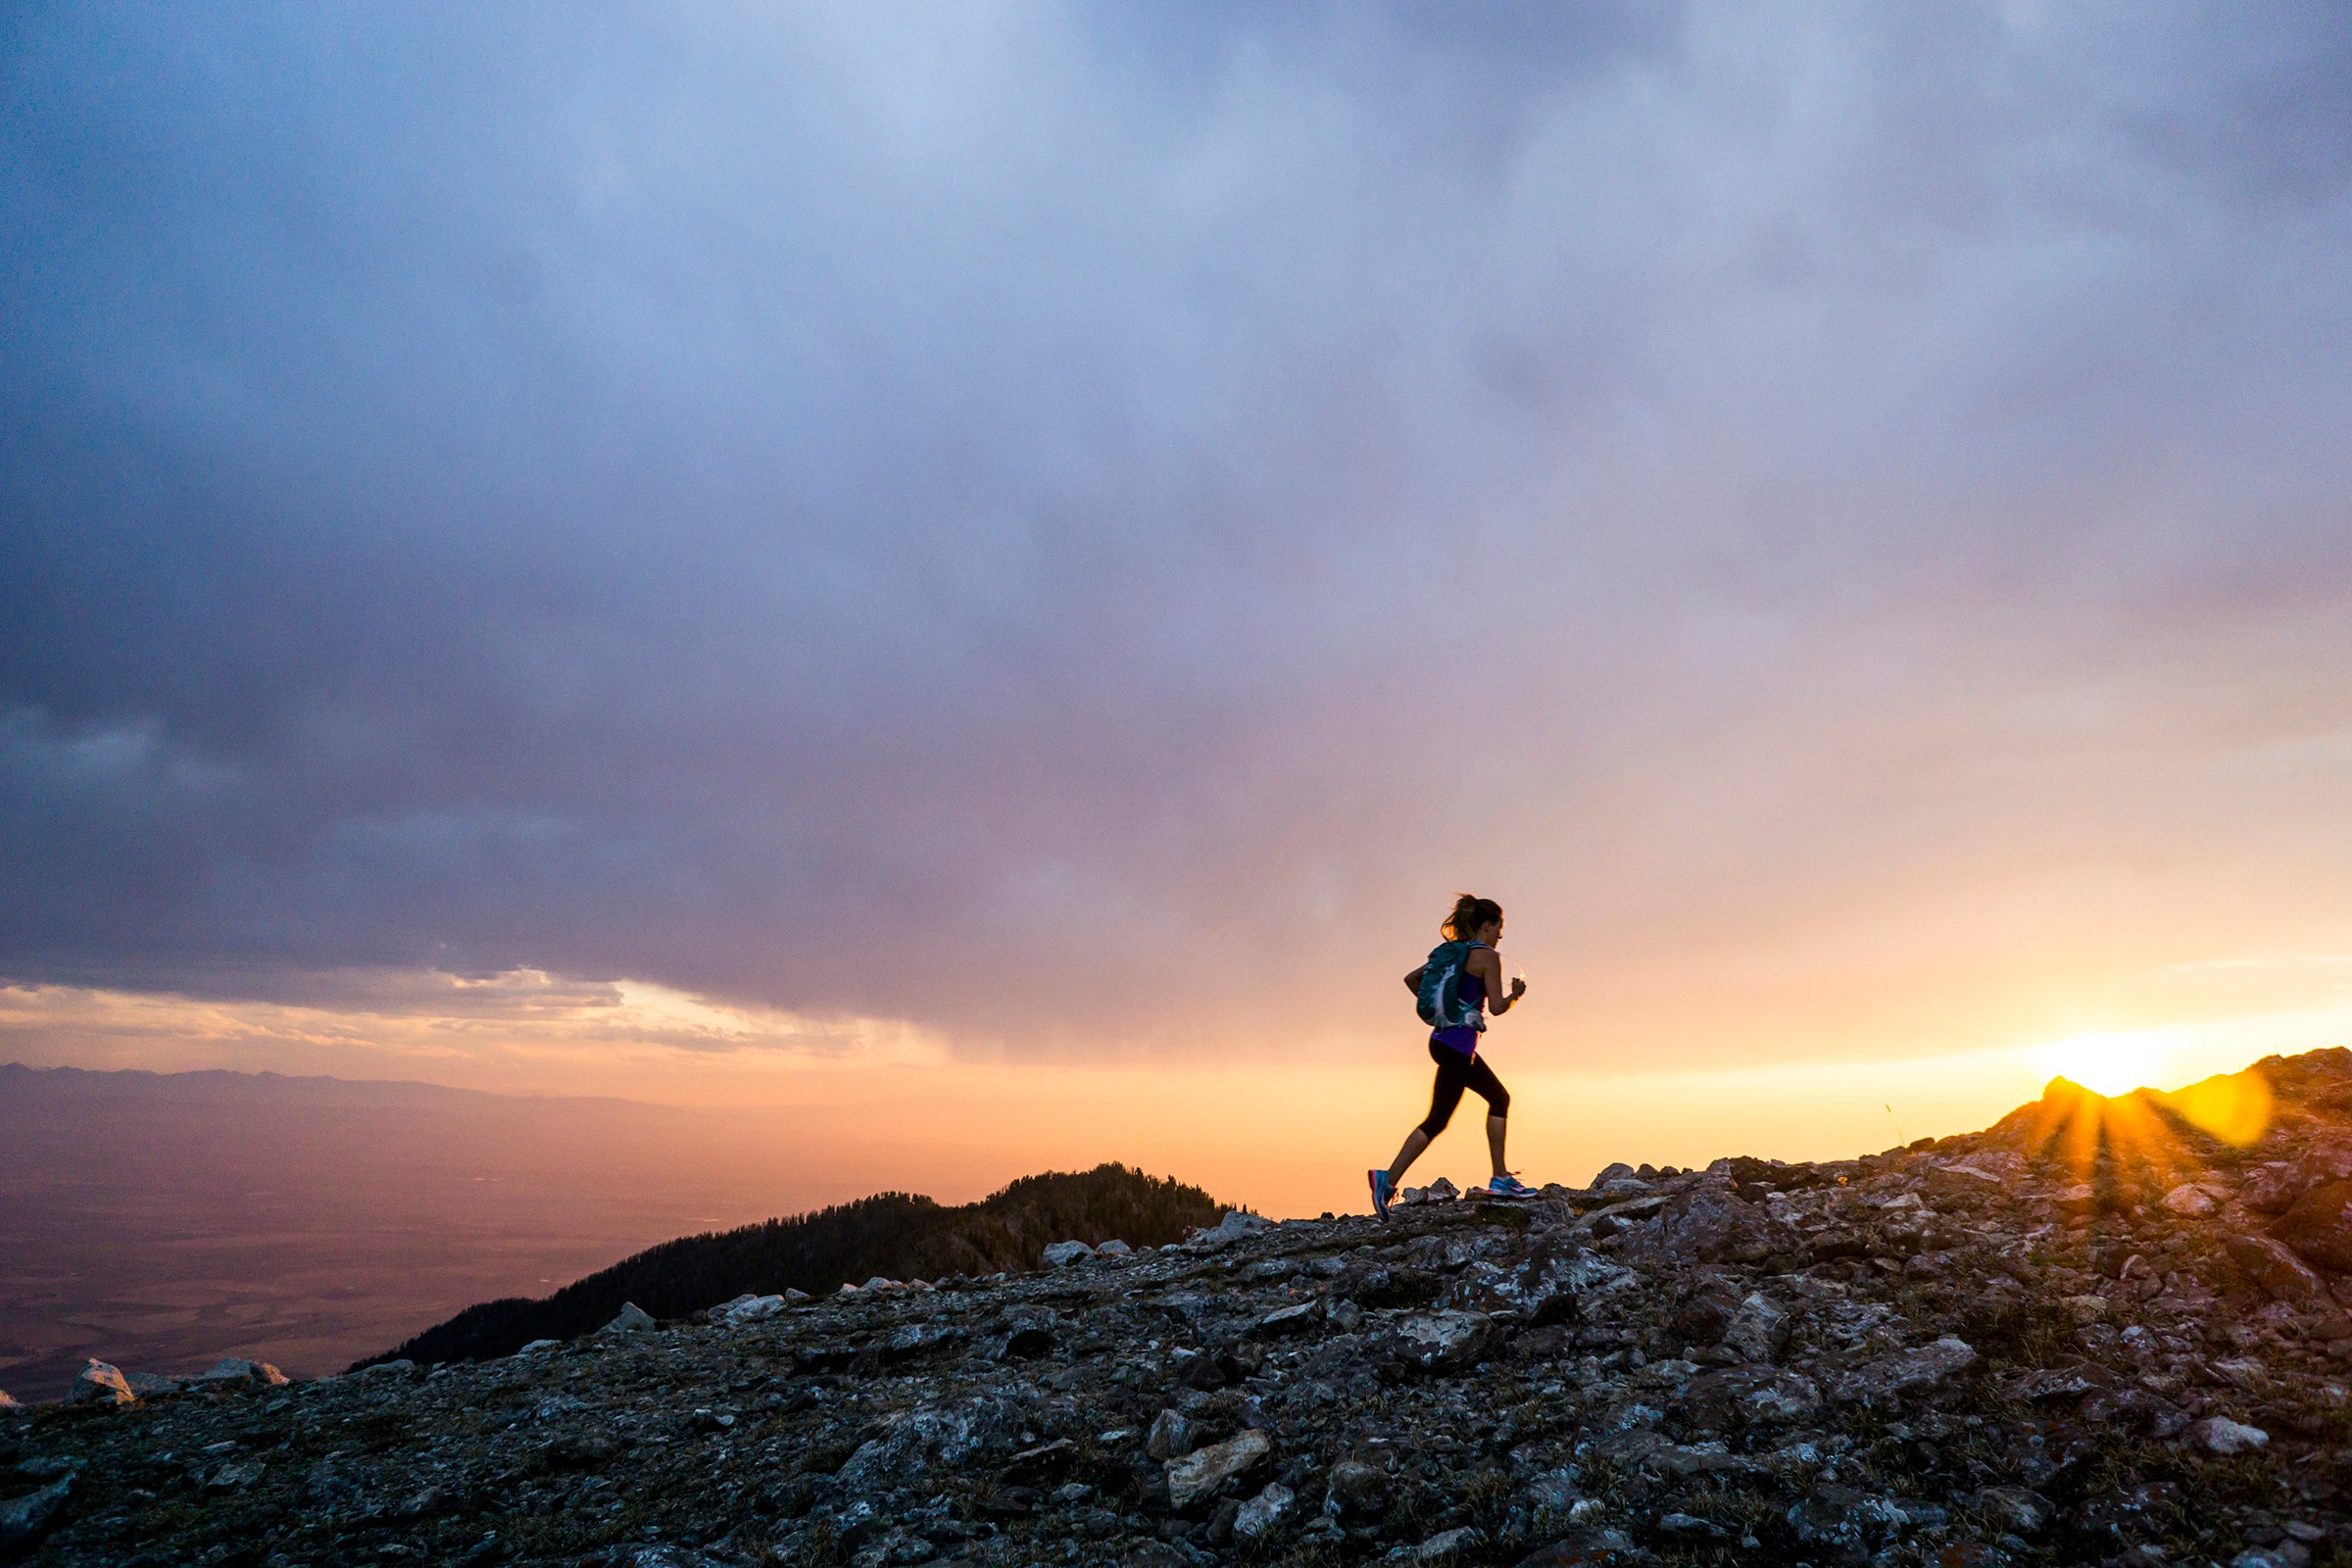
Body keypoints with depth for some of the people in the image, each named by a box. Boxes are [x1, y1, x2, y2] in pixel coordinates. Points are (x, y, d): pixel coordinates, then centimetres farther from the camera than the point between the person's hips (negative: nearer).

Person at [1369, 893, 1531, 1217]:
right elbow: (1496, 1007, -12)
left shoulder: (1453, 953, 14)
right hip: (1458, 1044, -9)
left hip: (1443, 1038, 9)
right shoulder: (1487, 957, -8)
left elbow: (1411, 979, 16)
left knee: (1499, 1097, 16)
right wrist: (1516, 994, 7)